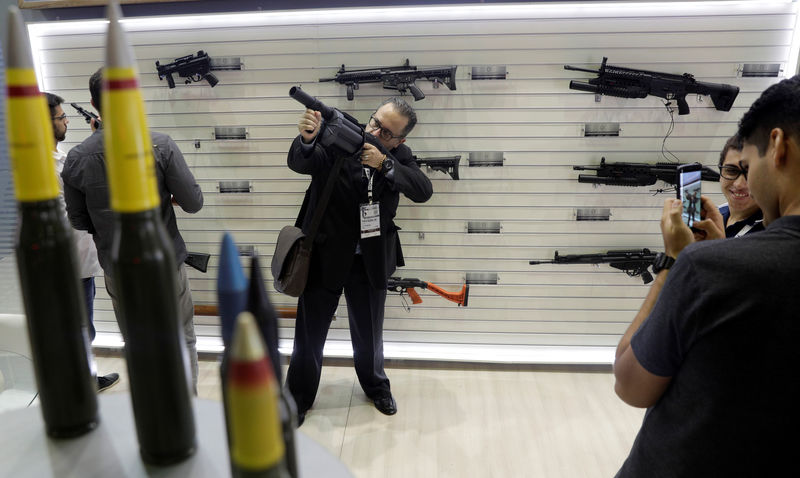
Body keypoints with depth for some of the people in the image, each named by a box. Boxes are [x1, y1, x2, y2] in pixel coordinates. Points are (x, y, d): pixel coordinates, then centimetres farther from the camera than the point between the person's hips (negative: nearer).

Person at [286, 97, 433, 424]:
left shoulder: (398, 156, -3)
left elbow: (423, 191, -17)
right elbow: (300, 164, -25)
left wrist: (385, 164, -29)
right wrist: (307, 139, -47)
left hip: (371, 261, 2)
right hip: (324, 256, -2)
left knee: (369, 332, 19)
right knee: (310, 333, 11)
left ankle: (376, 386, 44)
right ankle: (299, 397, 31)